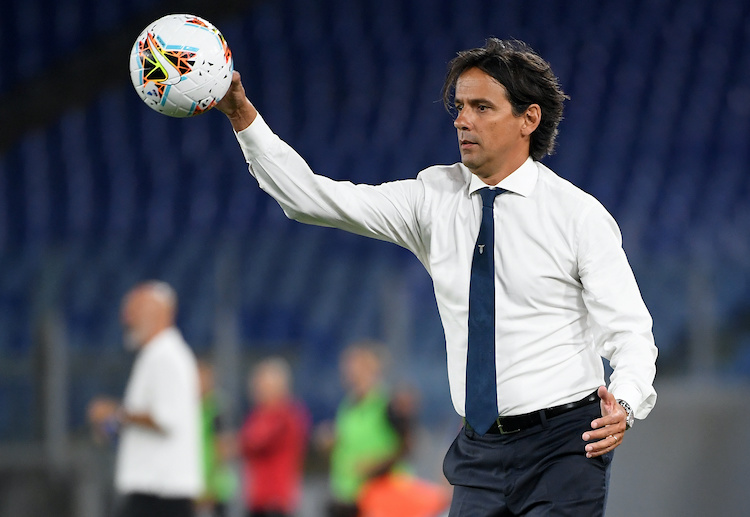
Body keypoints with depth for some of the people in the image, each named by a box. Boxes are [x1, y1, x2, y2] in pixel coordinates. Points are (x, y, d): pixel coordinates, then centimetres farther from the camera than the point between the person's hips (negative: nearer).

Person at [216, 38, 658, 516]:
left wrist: (624, 405, -27)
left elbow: (629, 332, -7)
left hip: (564, 446, -4)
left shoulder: (578, 215, -4)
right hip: (480, 455, 4)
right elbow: (312, 198, 2)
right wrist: (242, 115, -9)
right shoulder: (434, 198, 7)